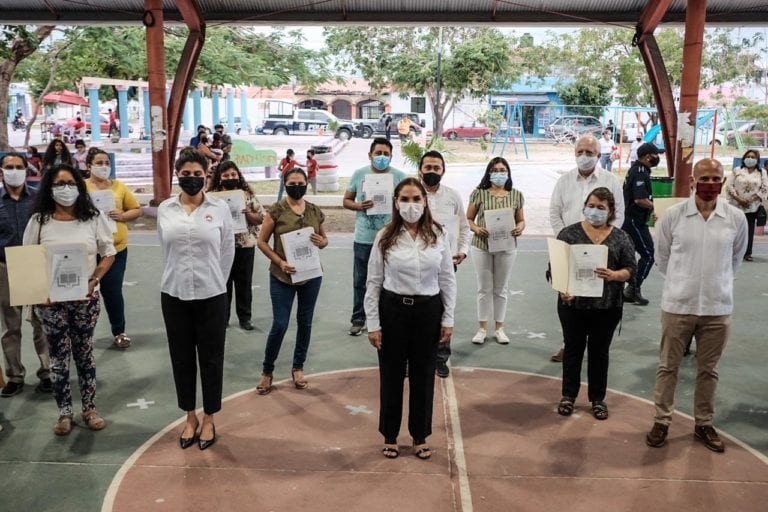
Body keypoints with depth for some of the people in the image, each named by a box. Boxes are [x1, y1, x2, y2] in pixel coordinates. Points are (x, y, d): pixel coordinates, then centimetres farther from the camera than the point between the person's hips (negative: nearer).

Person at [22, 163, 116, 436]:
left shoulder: (92, 218, 0)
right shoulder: (39, 221, -2)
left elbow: (109, 253, 4)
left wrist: (94, 281, -10)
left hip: (85, 298, 1)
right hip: (51, 300, 0)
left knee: (84, 353, 11)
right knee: (58, 356, 8)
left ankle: (89, 408, 24)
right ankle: (64, 413, 21)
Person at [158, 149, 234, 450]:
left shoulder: (220, 208, -3)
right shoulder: (165, 209, 2)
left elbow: (227, 252, 2)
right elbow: (167, 250, 11)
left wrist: (213, 282, 6)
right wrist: (180, 277, 11)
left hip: (211, 295, -2)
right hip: (174, 294, 2)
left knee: (211, 360, 7)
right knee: (182, 359, 11)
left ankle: (209, 421, 23)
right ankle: (190, 418, 28)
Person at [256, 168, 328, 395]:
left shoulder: (316, 212, 4)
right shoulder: (276, 210, -6)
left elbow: (325, 239, 16)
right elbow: (262, 241, -4)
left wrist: (322, 242, -8)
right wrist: (279, 261, -16)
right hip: (282, 276, -3)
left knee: (305, 322, 11)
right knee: (280, 324, -3)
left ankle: (298, 367, 28)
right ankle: (267, 370, 16)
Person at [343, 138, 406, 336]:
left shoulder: (399, 176, -1)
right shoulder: (359, 174, 2)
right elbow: (346, 200, 7)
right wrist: (359, 206, -13)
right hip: (363, 238, 1)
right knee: (360, 281, 10)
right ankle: (358, 319, 22)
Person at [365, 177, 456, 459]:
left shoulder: (438, 235, -2)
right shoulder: (385, 237, -5)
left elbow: (448, 279, 2)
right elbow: (373, 282, -3)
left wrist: (448, 320, 0)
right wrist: (373, 324, -6)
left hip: (428, 311, 1)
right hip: (393, 310, -1)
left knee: (423, 376, 11)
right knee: (391, 375, 11)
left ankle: (420, 436, 29)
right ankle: (390, 436, 29)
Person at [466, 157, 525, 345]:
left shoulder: (516, 195, 4)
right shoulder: (478, 193, -1)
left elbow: (521, 220, 10)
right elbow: (468, 219, 3)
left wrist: (519, 228, -12)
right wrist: (476, 228, -18)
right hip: (481, 246, -1)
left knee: (501, 289, 10)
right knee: (484, 288, 7)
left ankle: (499, 328, 22)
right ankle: (482, 328, 18)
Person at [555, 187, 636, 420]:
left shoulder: (621, 238, 2)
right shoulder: (569, 233, -1)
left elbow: (630, 269, 0)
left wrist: (614, 275, -21)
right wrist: (562, 288, -22)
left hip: (606, 306, 1)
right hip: (573, 303, 0)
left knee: (599, 351, 11)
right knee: (573, 349, 11)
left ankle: (598, 398, 25)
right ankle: (568, 395, 25)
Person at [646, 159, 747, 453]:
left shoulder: (736, 218, -3)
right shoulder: (673, 215, -7)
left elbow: (735, 258, 13)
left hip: (718, 307, 1)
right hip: (677, 305, -1)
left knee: (708, 370, 14)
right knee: (668, 366, 9)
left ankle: (704, 424, 29)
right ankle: (662, 422, 22)